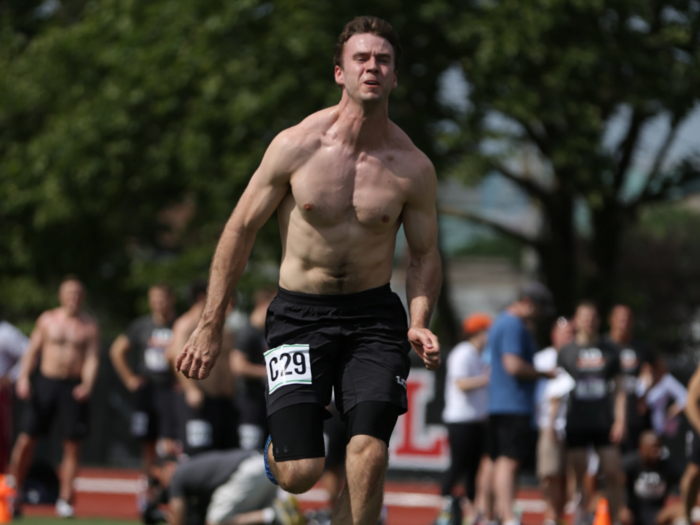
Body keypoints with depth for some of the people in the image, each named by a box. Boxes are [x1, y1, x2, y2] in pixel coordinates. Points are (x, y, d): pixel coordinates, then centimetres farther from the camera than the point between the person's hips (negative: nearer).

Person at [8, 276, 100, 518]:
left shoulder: (89, 326, 5)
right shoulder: (47, 319, 7)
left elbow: (92, 358, -1)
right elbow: (32, 350, 8)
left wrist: (87, 384, -19)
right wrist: (23, 377, -6)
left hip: (73, 387, 0)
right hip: (46, 382, 0)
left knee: (72, 443, -1)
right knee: (26, 439, -5)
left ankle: (65, 499, 7)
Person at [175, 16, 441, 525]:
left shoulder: (412, 167, -5)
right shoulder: (296, 146, -9)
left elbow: (425, 254, 10)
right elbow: (241, 230, 0)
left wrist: (419, 322, -9)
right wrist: (210, 327, 0)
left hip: (373, 316, 1)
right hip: (300, 313, -1)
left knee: (369, 455, -18)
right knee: (299, 475, -10)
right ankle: (279, 443, 29)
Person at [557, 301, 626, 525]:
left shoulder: (609, 351, 10)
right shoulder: (566, 352, 6)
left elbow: (620, 388, 10)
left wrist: (620, 420, 0)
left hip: (605, 423, 1)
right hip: (576, 424, -1)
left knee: (613, 473, -3)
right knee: (579, 475, -1)